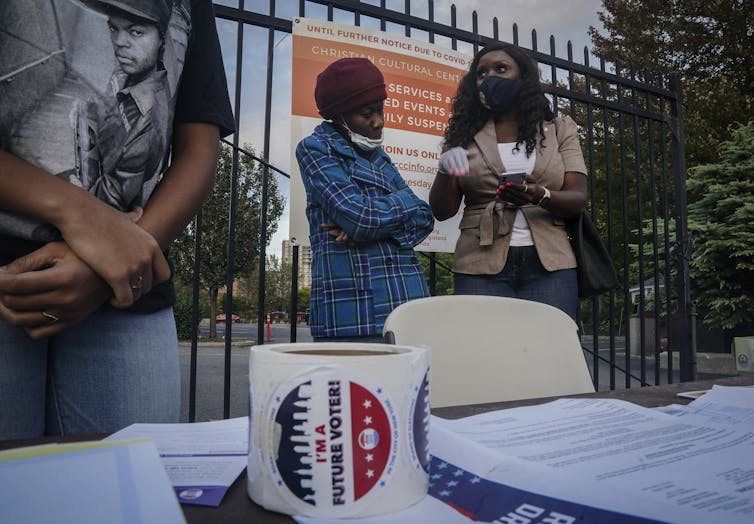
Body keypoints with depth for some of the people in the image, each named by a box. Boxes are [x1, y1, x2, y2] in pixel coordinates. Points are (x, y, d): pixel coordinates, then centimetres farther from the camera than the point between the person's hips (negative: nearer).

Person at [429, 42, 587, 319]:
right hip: (481, 267, 0)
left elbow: (578, 199, 3)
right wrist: (445, 170, -14)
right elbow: (442, 210, 6)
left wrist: (540, 196, -18)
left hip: (549, 266, 1)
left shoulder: (560, 129, 12)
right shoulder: (465, 136, 10)